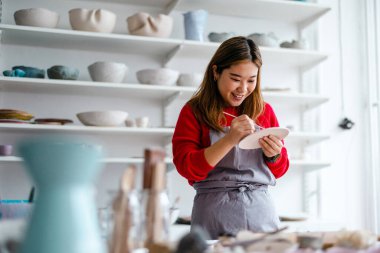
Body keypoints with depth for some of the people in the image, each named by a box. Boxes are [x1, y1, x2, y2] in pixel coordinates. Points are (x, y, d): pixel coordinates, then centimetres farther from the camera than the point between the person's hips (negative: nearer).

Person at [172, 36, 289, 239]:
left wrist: (274, 155, -9)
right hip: (215, 211, -3)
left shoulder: (264, 111, 10)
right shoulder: (194, 111, 0)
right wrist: (229, 140, -21)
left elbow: (279, 170, 14)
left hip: (260, 210, 3)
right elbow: (186, 167, -11)